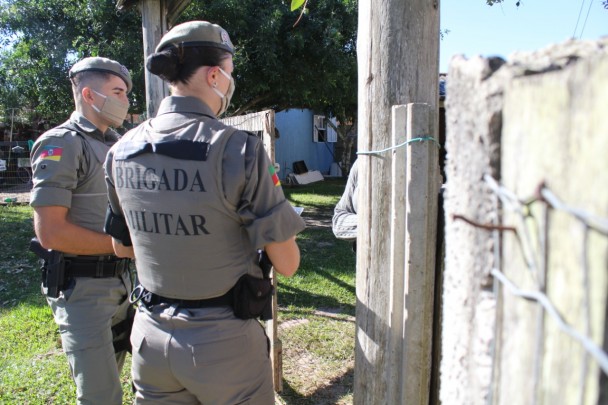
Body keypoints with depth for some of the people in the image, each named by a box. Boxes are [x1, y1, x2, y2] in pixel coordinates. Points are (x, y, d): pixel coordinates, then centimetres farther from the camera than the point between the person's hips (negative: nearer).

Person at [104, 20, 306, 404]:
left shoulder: (121, 152, -2)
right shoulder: (239, 150, -21)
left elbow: (122, 247, 11)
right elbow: (287, 264, -16)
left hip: (151, 335, 5)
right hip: (223, 342, -5)